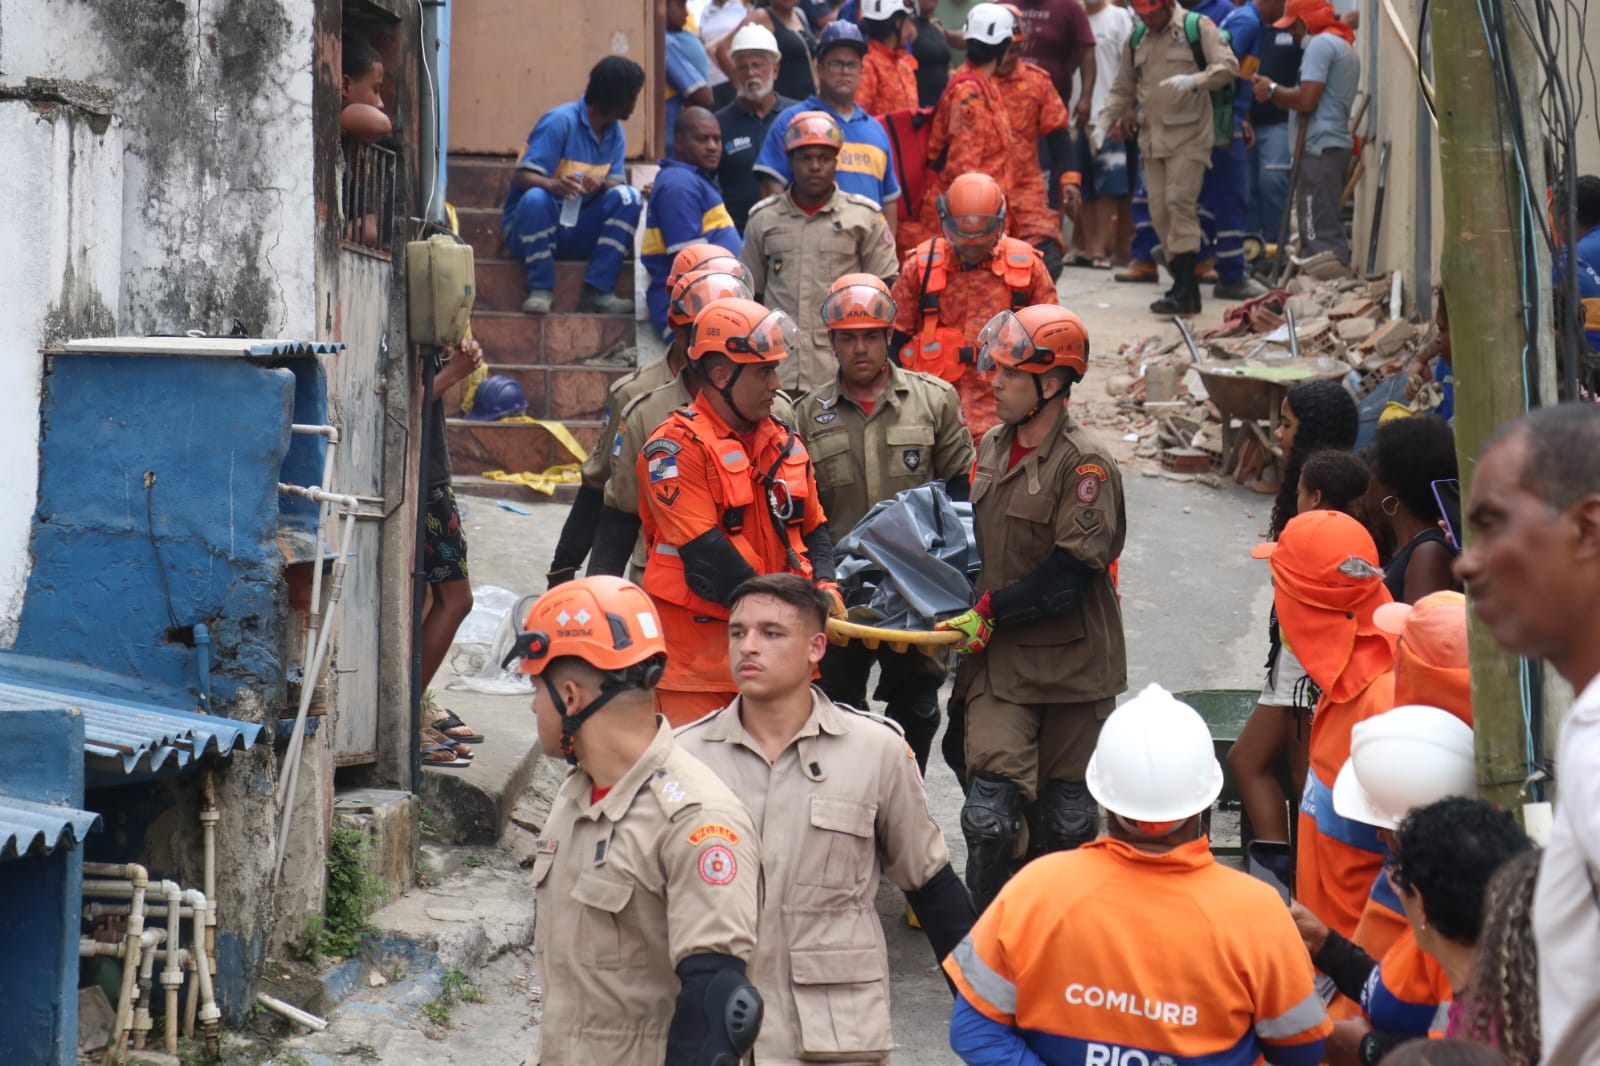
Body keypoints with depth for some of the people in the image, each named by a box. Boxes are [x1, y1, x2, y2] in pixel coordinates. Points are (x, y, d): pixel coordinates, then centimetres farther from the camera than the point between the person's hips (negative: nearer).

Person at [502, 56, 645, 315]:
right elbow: (521, 178, -22)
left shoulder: (616, 133, 6)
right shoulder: (561, 121, -15)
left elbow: (616, 181, -3)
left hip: (576, 233, 6)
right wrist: (552, 184, -45)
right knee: (536, 197, -38)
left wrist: (602, 183, -28)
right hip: (532, 224, -6)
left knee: (629, 197, -17)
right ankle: (541, 289, -24)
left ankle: (597, 291, -22)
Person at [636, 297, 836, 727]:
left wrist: (824, 588, -1)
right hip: (700, 651, -6)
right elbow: (703, 553, -17)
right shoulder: (676, 446, -10)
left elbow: (814, 530, 19)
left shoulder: (783, 443, 13)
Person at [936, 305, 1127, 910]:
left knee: (1067, 816, 9)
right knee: (988, 812, -9)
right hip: (999, 657, 4)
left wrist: (988, 615, -15)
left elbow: (1068, 576, -19)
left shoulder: (1085, 465, -14)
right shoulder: (992, 447, 8)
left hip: (1071, 661, -4)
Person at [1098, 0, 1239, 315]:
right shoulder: (1137, 40, 15)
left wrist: (1193, 81, -29)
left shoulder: (1198, 29, -4)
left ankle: (1186, 290, -16)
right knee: (1159, 211, 5)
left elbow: (1229, 66, -13)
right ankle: (1182, 279, 16)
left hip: (1189, 136, -7)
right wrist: (1103, 123, 8)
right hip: (1152, 138, 7)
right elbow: (1122, 89, 22)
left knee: (1180, 203, -15)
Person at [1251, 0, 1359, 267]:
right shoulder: (1345, 46, 22)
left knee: (1320, 231, -12)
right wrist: (1274, 91, 8)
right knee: (1330, 227, 12)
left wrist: (1272, 91, -2)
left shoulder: (1321, 44, -9)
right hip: (1338, 144, 10)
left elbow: (1306, 100, -18)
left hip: (1320, 148, -10)